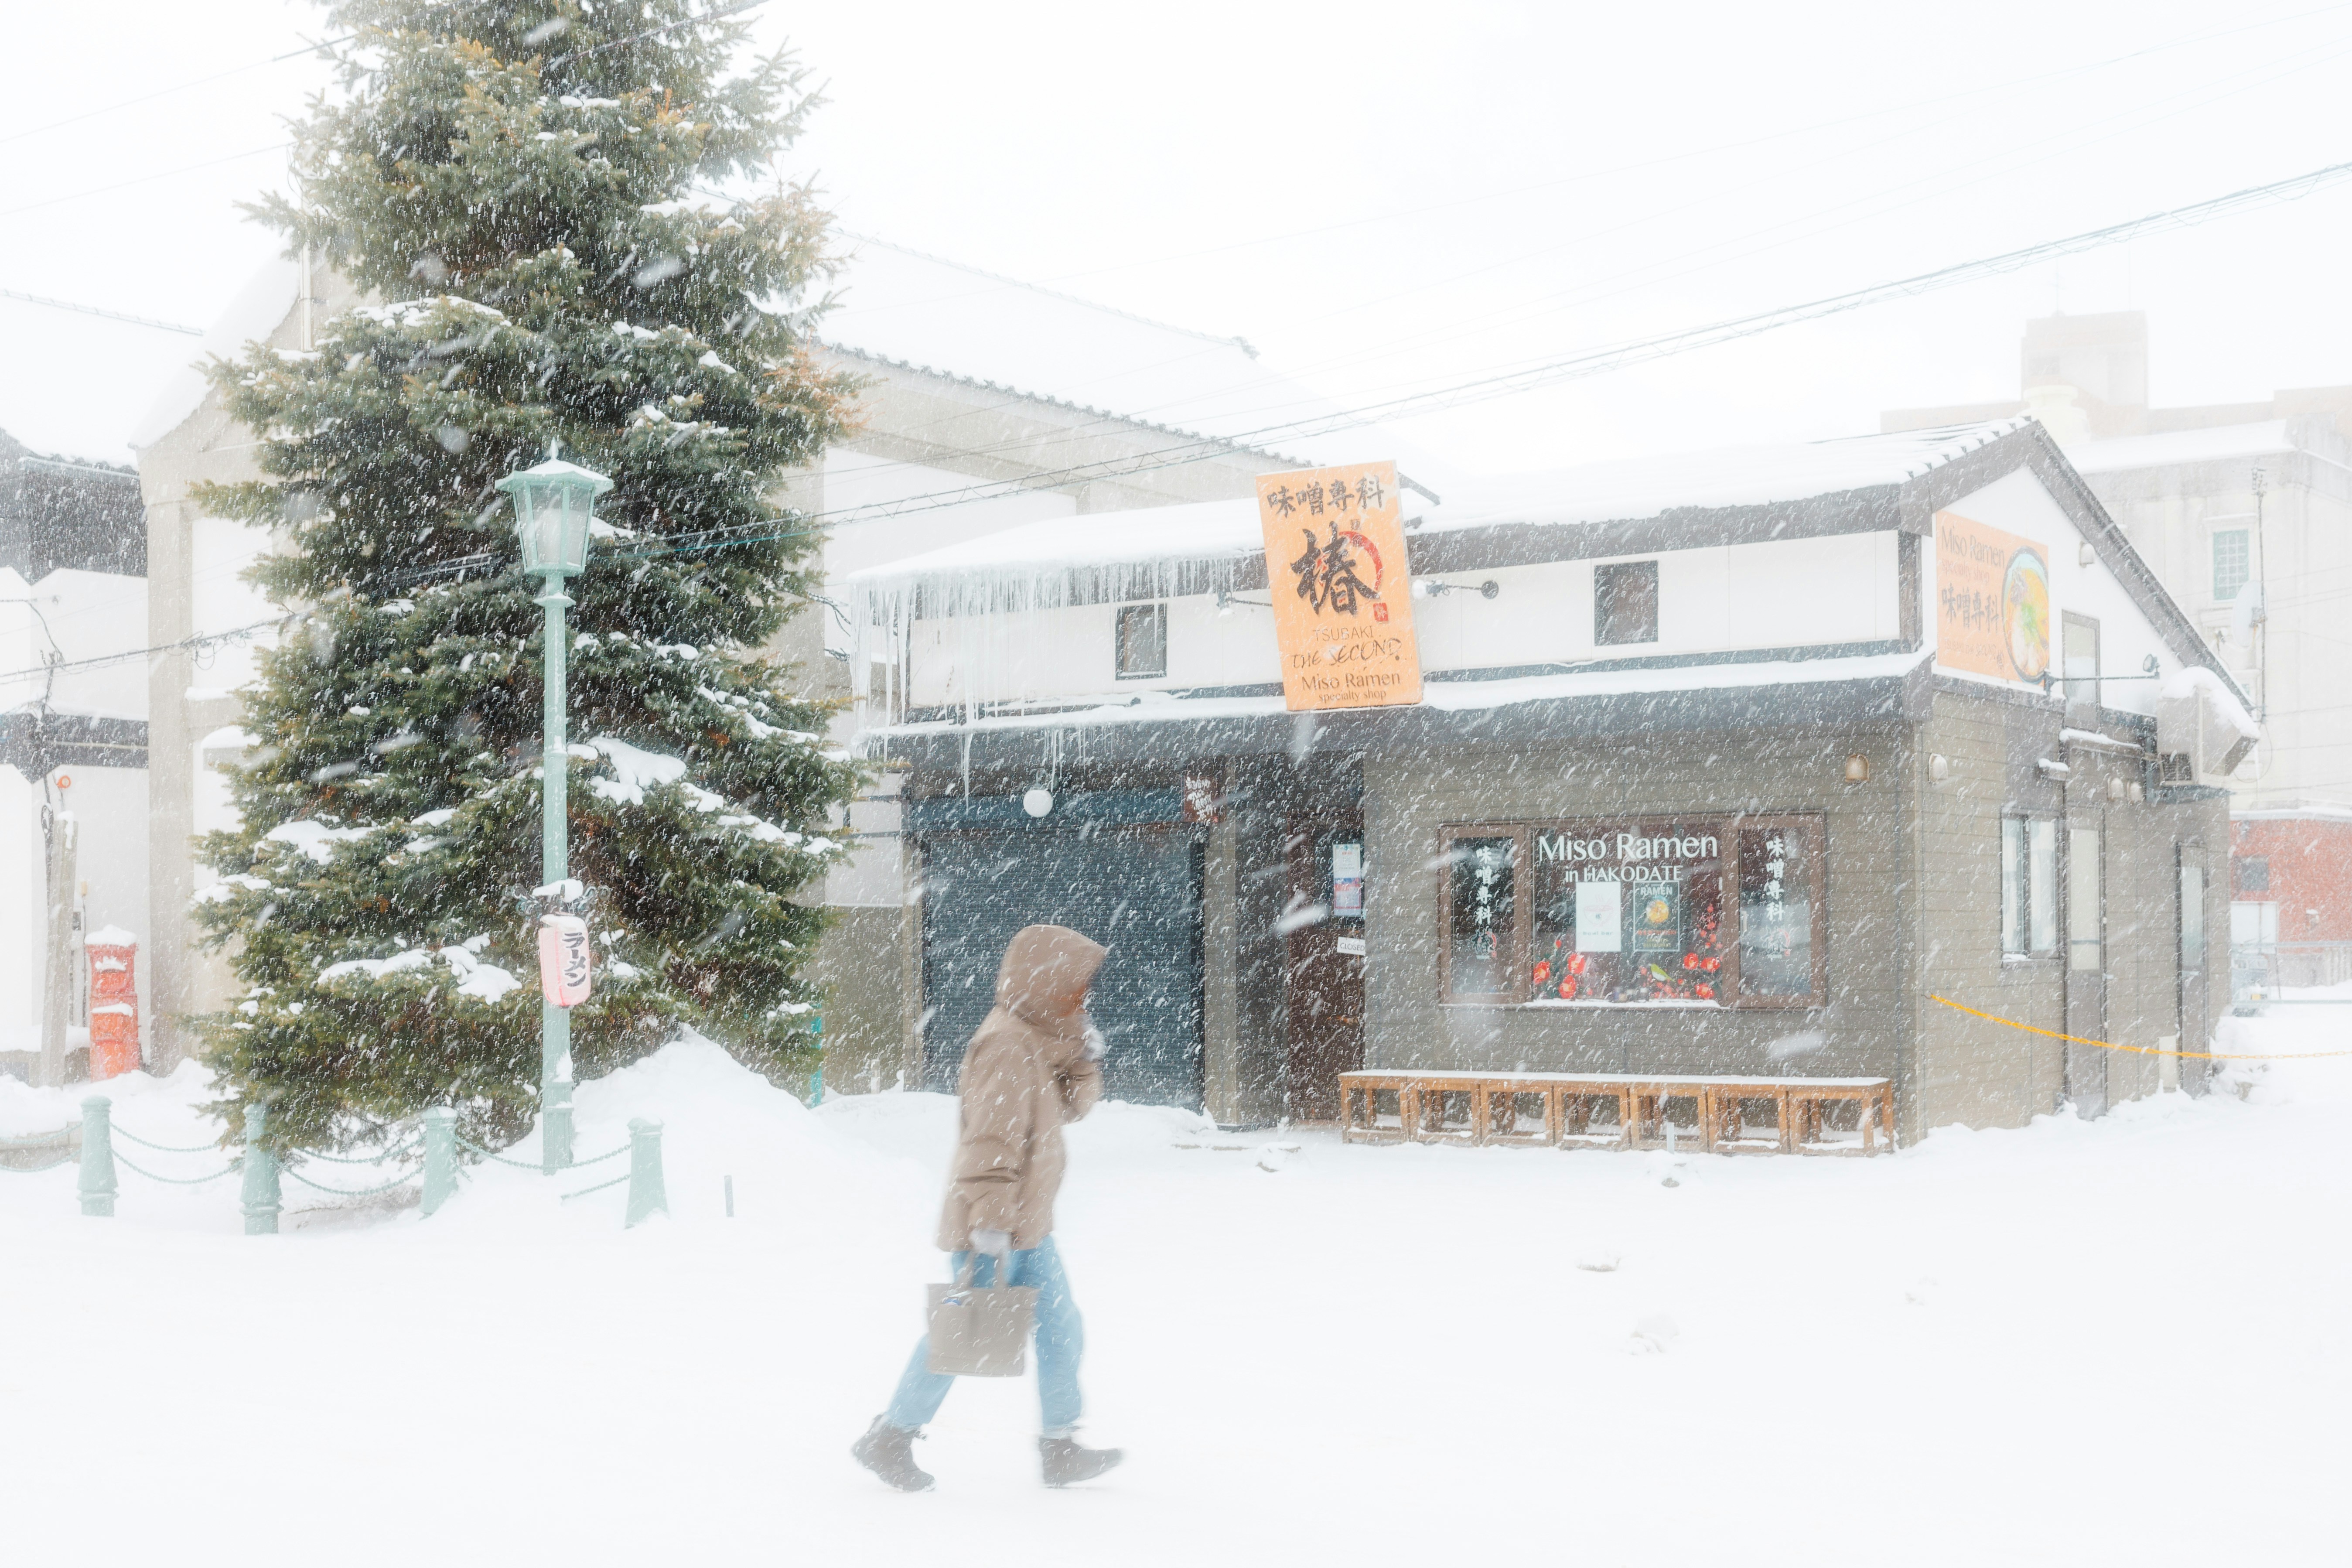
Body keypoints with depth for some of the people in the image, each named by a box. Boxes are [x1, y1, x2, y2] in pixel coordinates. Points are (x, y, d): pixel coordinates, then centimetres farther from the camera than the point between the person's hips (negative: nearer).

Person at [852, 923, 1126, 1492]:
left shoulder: (1041, 1040, 12)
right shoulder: (1005, 1045, -19)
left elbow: (1070, 1105, 20)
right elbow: (993, 1140, -24)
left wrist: (1086, 1059, 2)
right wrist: (992, 1221, -26)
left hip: (1028, 1227, 10)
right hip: (992, 1230, -10)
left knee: (1061, 1332, 10)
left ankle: (1061, 1448, 17)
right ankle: (889, 1439, 14)